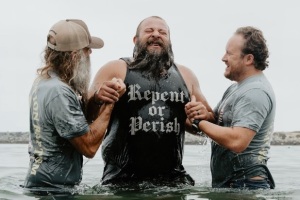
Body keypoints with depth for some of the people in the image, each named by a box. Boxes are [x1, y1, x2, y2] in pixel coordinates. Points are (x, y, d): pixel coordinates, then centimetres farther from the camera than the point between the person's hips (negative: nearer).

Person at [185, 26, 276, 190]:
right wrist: (203, 114, -12)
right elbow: (215, 122, 11)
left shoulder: (256, 92, -18)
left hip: (246, 184, -9)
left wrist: (199, 121, -17)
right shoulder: (235, 88, 14)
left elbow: (237, 141, -29)